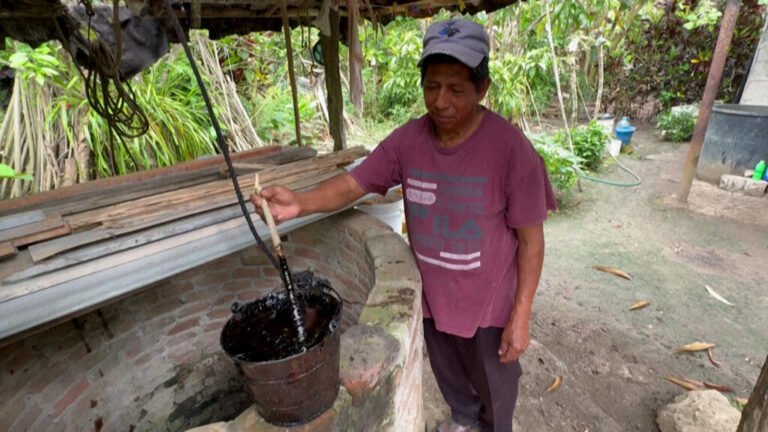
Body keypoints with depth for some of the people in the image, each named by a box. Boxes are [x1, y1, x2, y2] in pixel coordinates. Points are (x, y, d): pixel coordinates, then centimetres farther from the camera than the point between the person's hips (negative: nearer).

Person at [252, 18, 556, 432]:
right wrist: (300, 203, -29)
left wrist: (520, 315, -14)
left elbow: (530, 238, -17)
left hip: (489, 304, -4)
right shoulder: (408, 140, -12)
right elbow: (353, 183, -9)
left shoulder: (511, 149, -24)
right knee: (448, 376, 32)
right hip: (432, 296, 4)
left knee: (494, 389, 25)